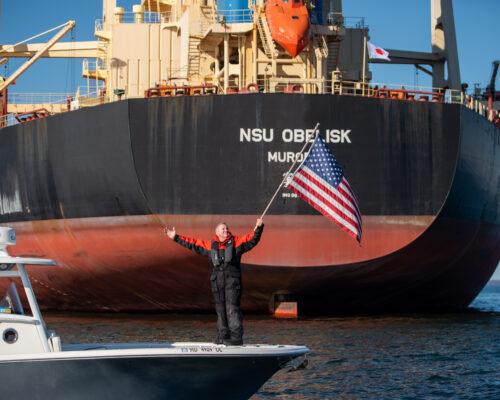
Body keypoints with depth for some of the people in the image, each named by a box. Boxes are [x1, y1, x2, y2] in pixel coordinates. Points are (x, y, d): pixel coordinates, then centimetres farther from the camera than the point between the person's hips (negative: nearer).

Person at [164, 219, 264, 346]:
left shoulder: (236, 242, 9)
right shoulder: (210, 245, 17)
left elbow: (252, 240, 1)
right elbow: (193, 244, 22)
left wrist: (258, 228, -16)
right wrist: (176, 237, 22)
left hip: (232, 279, -4)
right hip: (217, 281, 4)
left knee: (232, 308, -12)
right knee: (220, 309, 7)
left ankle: (236, 337, -14)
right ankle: (223, 336, 14)